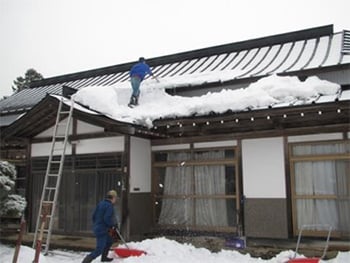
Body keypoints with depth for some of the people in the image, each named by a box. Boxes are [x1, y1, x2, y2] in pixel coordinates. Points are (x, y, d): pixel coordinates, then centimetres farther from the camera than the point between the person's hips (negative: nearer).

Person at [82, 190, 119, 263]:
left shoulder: (101, 203, 9)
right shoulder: (109, 206, -17)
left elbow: (94, 216, 11)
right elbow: (107, 219, -25)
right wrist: (114, 224, -7)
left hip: (97, 228, 10)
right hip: (102, 230, -10)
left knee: (109, 241, 29)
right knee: (98, 251, -8)